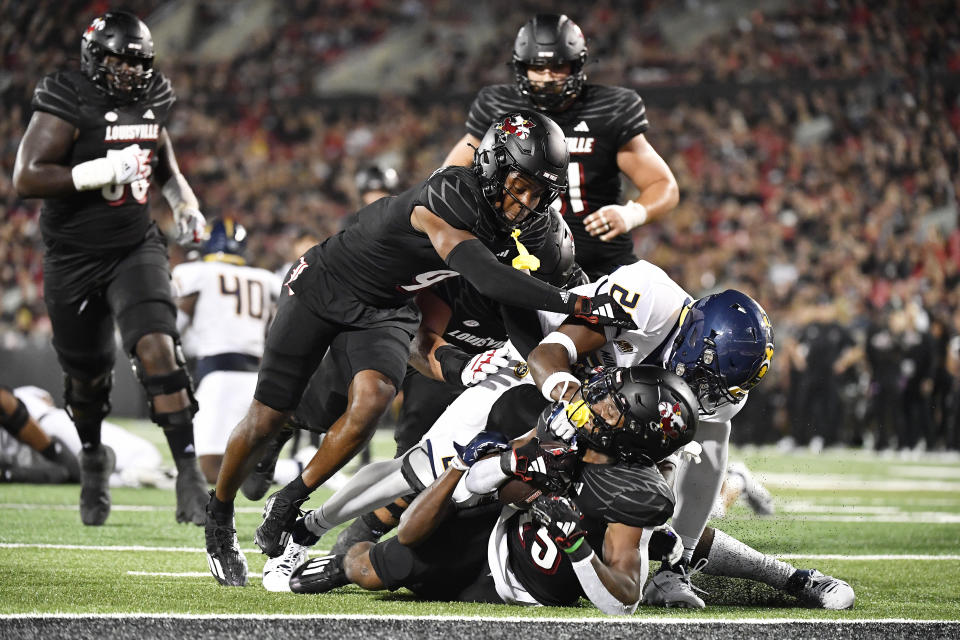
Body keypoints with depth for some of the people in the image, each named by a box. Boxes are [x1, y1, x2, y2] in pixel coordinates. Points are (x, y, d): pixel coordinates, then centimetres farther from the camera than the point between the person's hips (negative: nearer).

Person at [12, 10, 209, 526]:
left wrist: (185, 203, 10)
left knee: (157, 349, -20)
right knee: (86, 378, 12)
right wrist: (103, 171, -29)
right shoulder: (66, 104, -15)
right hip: (73, 259, -3)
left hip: (135, 249, 3)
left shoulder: (148, 104, 4)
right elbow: (26, 178, -23)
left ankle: (188, 473, -20)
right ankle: (93, 459, 42)